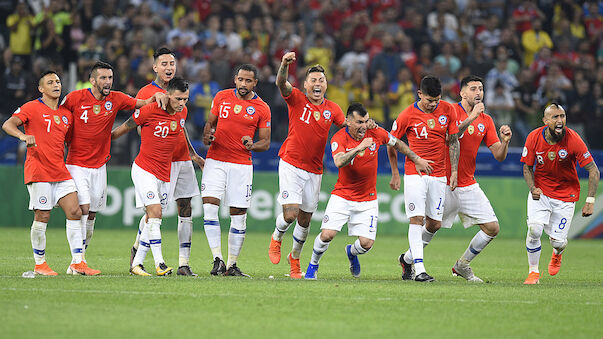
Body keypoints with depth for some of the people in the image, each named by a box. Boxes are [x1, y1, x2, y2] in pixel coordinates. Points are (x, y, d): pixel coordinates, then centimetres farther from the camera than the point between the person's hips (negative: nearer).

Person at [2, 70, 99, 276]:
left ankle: (77, 262, -2)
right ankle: (40, 264, 8)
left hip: (61, 172, 6)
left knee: (74, 212, -4)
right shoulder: (32, 108, -2)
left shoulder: (66, 114, 16)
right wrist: (23, 136, -30)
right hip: (38, 171, -6)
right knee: (42, 217, -5)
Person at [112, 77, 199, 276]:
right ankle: (159, 263, -19)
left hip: (164, 175, 6)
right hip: (144, 170, -6)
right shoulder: (149, 111, -16)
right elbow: (127, 127, -1)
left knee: (152, 220, 6)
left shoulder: (182, 112, 3)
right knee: (155, 212, -18)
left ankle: (136, 263, 14)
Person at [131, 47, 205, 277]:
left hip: (182, 159, 6)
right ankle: (136, 250, 18)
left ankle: (184, 264, 3)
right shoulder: (146, 93, -4)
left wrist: (193, 154, 24)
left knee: (185, 210, 2)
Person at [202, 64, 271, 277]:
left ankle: (232, 265, 11)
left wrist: (252, 145, -16)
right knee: (209, 207, -15)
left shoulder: (262, 109, 2)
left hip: (242, 165, -1)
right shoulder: (222, 97, 6)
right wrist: (207, 136, -5)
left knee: (239, 215, 0)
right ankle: (217, 259, -13)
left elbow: (265, 143, 5)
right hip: (215, 161, 1)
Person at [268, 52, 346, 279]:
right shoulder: (297, 99, -4)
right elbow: (281, 84, -22)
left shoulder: (332, 109, 6)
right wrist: (285, 65, -42)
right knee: (291, 213, -16)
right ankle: (276, 239, 18)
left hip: (314, 170, 4)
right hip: (291, 165, -4)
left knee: (305, 220, 8)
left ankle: (294, 258, 31)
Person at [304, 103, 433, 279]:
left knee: (367, 243, -8)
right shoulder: (338, 139, -15)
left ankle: (352, 252, 30)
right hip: (342, 196, -2)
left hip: (368, 199, 2)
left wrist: (417, 160, 16)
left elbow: (397, 144, 13)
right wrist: (359, 148, -46)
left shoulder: (376, 133, -7)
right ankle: (313, 265, 13)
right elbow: (339, 162, -34)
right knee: (327, 234, -17)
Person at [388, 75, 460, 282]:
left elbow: (453, 142, 8)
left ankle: (408, 258, 26)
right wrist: (395, 174, 6)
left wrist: (454, 172, 1)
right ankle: (419, 270, -13)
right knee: (417, 219, -12)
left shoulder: (448, 110, 1)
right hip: (414, 174, -4)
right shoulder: (408, 115, -7)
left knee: (434, 224, 5)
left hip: (438, 175, 4)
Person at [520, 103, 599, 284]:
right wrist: (533, 188, -17)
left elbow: (593, 171, -16)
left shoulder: (573, 139, -20)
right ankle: (533, 271, 2)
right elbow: (527, 167, 2)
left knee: (557, 241, -4)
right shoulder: (534, 137, -13)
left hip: (566, 194, -1)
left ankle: (557, 253, 36)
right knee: (534, 229, -20)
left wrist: (590, 202, -22)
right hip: (540, 191, 1)